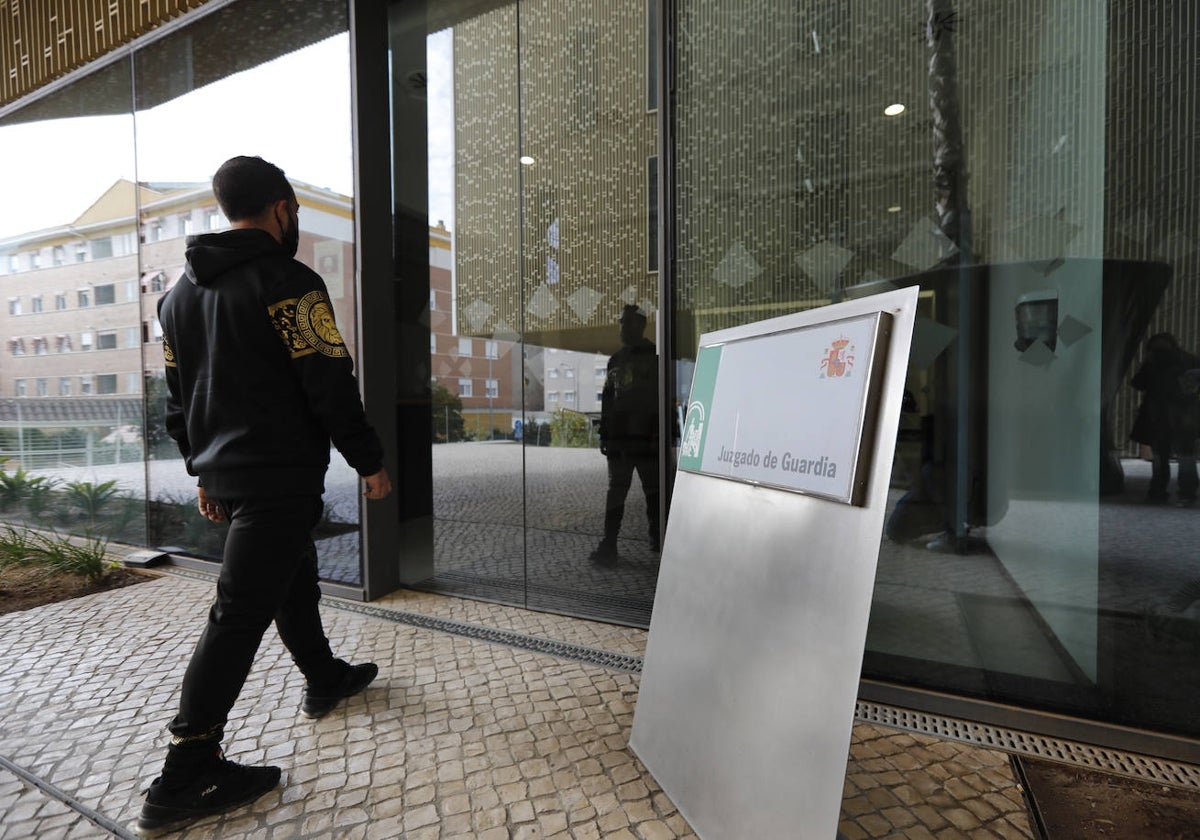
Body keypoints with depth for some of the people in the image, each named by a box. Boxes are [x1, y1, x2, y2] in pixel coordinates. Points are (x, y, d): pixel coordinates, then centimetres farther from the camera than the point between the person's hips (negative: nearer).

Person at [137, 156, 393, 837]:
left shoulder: (181, 293, 14)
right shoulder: (288, 282, -13)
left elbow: (179, 398, 18)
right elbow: (331, 385, -18)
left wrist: (205, 472, 25)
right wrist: (371, 462, -9)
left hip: (225, 473, 9)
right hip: (281, 477, -9)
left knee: (293, 575, 22)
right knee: (241, 612, -4)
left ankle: (324, 678, 39)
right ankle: (186, 781, 5)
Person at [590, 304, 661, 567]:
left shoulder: (654, 357, -1)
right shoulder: (615, 360, 16)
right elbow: (607, 399, 17)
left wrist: (659, 433, -15)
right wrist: (604, 433, 11)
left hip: (647, 437, -5)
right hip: (618, 437, 5)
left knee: (654, 491, 5)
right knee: (616, 490, 4)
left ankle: (658, 540, 19)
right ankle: (609, 545, 5)